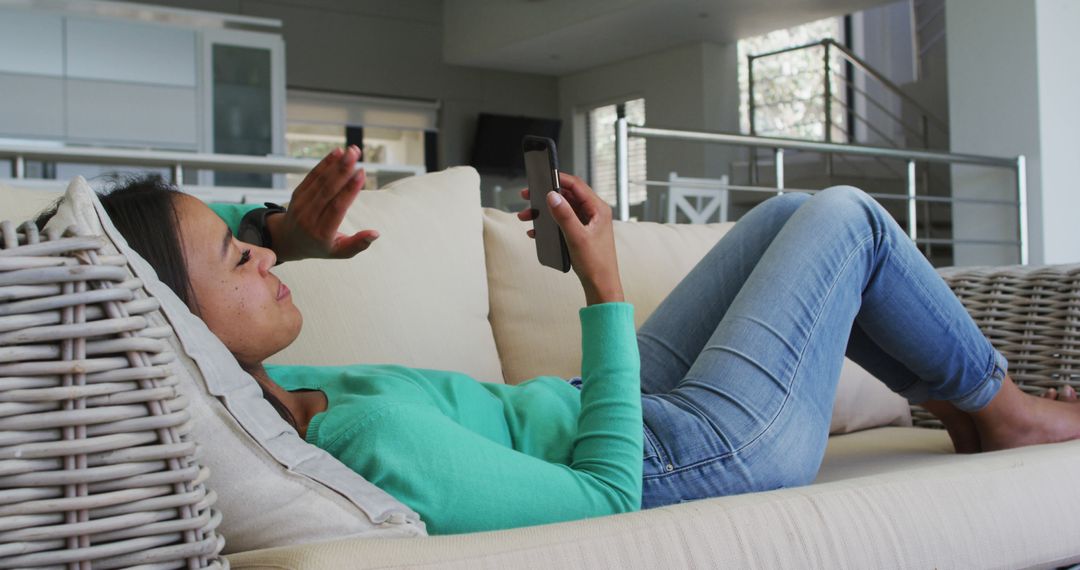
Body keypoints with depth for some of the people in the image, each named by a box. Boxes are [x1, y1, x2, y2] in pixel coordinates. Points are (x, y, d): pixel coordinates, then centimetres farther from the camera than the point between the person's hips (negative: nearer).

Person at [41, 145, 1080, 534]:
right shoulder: (378, 444, -39)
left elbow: (174, 232, 7)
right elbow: (609, 493, -30)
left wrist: (283, 231, -13)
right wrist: (605, 289, -23)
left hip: (623, 410, 9)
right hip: (699, 449, -8)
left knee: (790, 216, 20)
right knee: (847, 217, 4)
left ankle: (958, 397, 37)